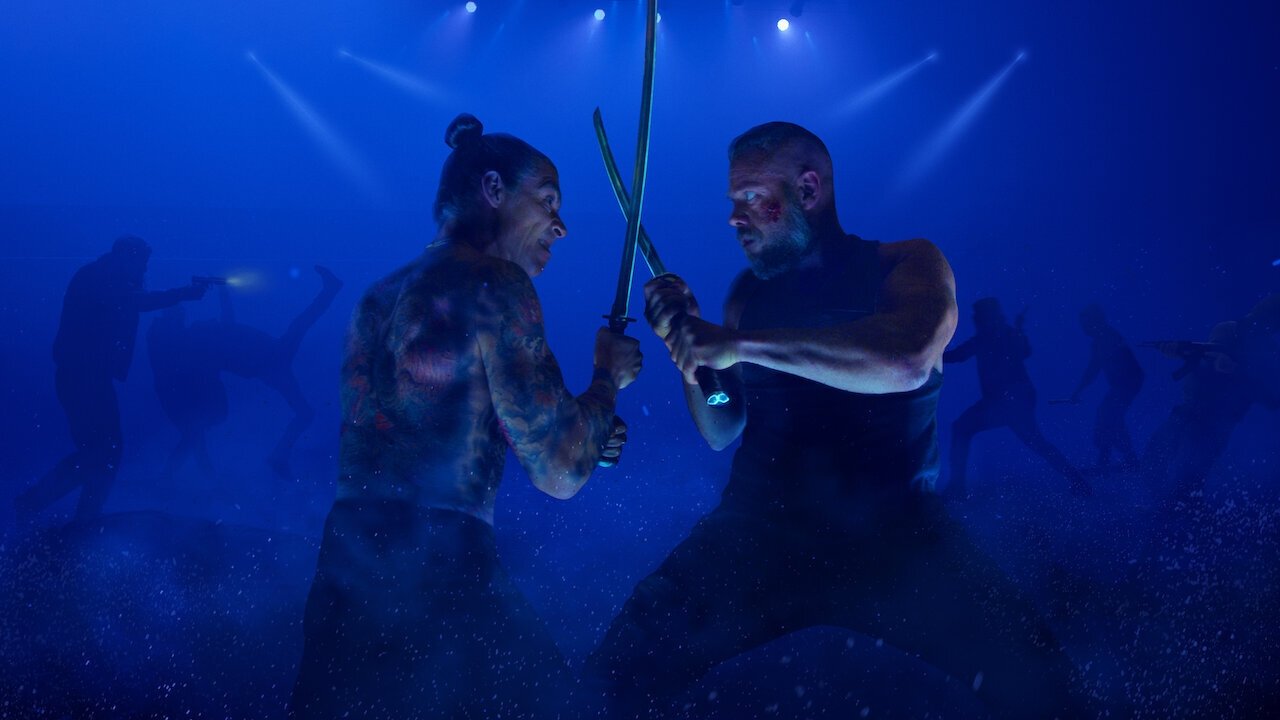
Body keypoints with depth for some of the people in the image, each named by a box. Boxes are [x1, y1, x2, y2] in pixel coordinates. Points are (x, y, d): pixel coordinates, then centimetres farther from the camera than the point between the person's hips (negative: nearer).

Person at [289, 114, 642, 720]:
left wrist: (577, 437, 26)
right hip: (435, 575, -8)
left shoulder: (381, 295, 16)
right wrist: (609, 376, 7)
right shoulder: (494, 284, -8)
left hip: (346, 565, 8)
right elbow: (558, 475, -11)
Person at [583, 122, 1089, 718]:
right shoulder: (748, 293, 13)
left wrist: (736, 343, -22)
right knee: (618, 672, -17)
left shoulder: (905, 266, 2)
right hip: (758, 529, 2)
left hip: (891, 529, -2)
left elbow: (905, 364, -22)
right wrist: (688, 342, -2)